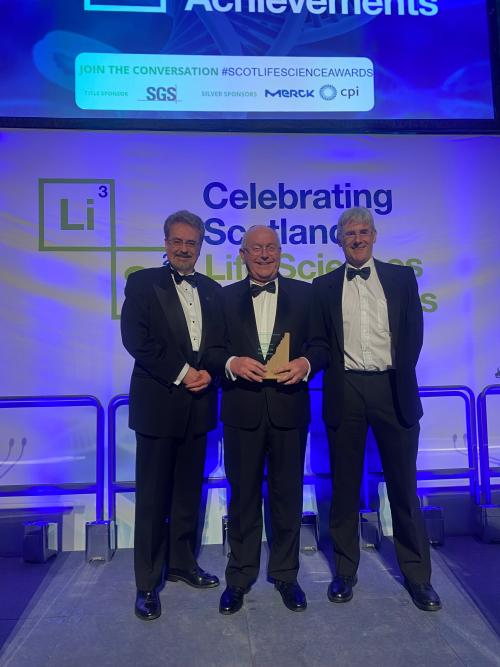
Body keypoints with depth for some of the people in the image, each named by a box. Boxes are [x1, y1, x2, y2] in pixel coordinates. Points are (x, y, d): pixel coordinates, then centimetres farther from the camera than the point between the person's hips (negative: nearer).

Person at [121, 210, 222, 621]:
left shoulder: (212, 290, 12)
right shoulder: (143, 283, -1)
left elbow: (223, 340, 10)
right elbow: (136, 338, -11)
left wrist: (209, 372, -8)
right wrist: (181, 373, -14)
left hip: (199, 402, 4)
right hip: (158, 403, -4)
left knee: (189, 492, 15)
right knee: (153, 497, 5)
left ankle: (183, 563, 33)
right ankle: (148, 583, 20)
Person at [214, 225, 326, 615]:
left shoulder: (304, 293, 6)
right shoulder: (225, 297, 6)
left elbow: (322, 344, 3)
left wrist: (305, 363, -17)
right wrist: (231, 363, -17)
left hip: (289, 408, 0)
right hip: (242, 410, 0)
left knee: (287, 494, 13)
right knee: (243, 495, 12)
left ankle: (286, 575, 32)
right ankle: (240, 577, 30)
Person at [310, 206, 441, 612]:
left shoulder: (401, 277, 8)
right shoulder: (324, 286, 9)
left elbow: (414, 333, 6)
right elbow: (318, 342, 7)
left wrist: (400, 377, 0)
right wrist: (338, 369, -7)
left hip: (393, 389, 0)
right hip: (345, 391, 1)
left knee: (403, 483, 8)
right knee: (345, 484, 10)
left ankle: (417, 574, 25)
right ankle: (345, 570, 26)